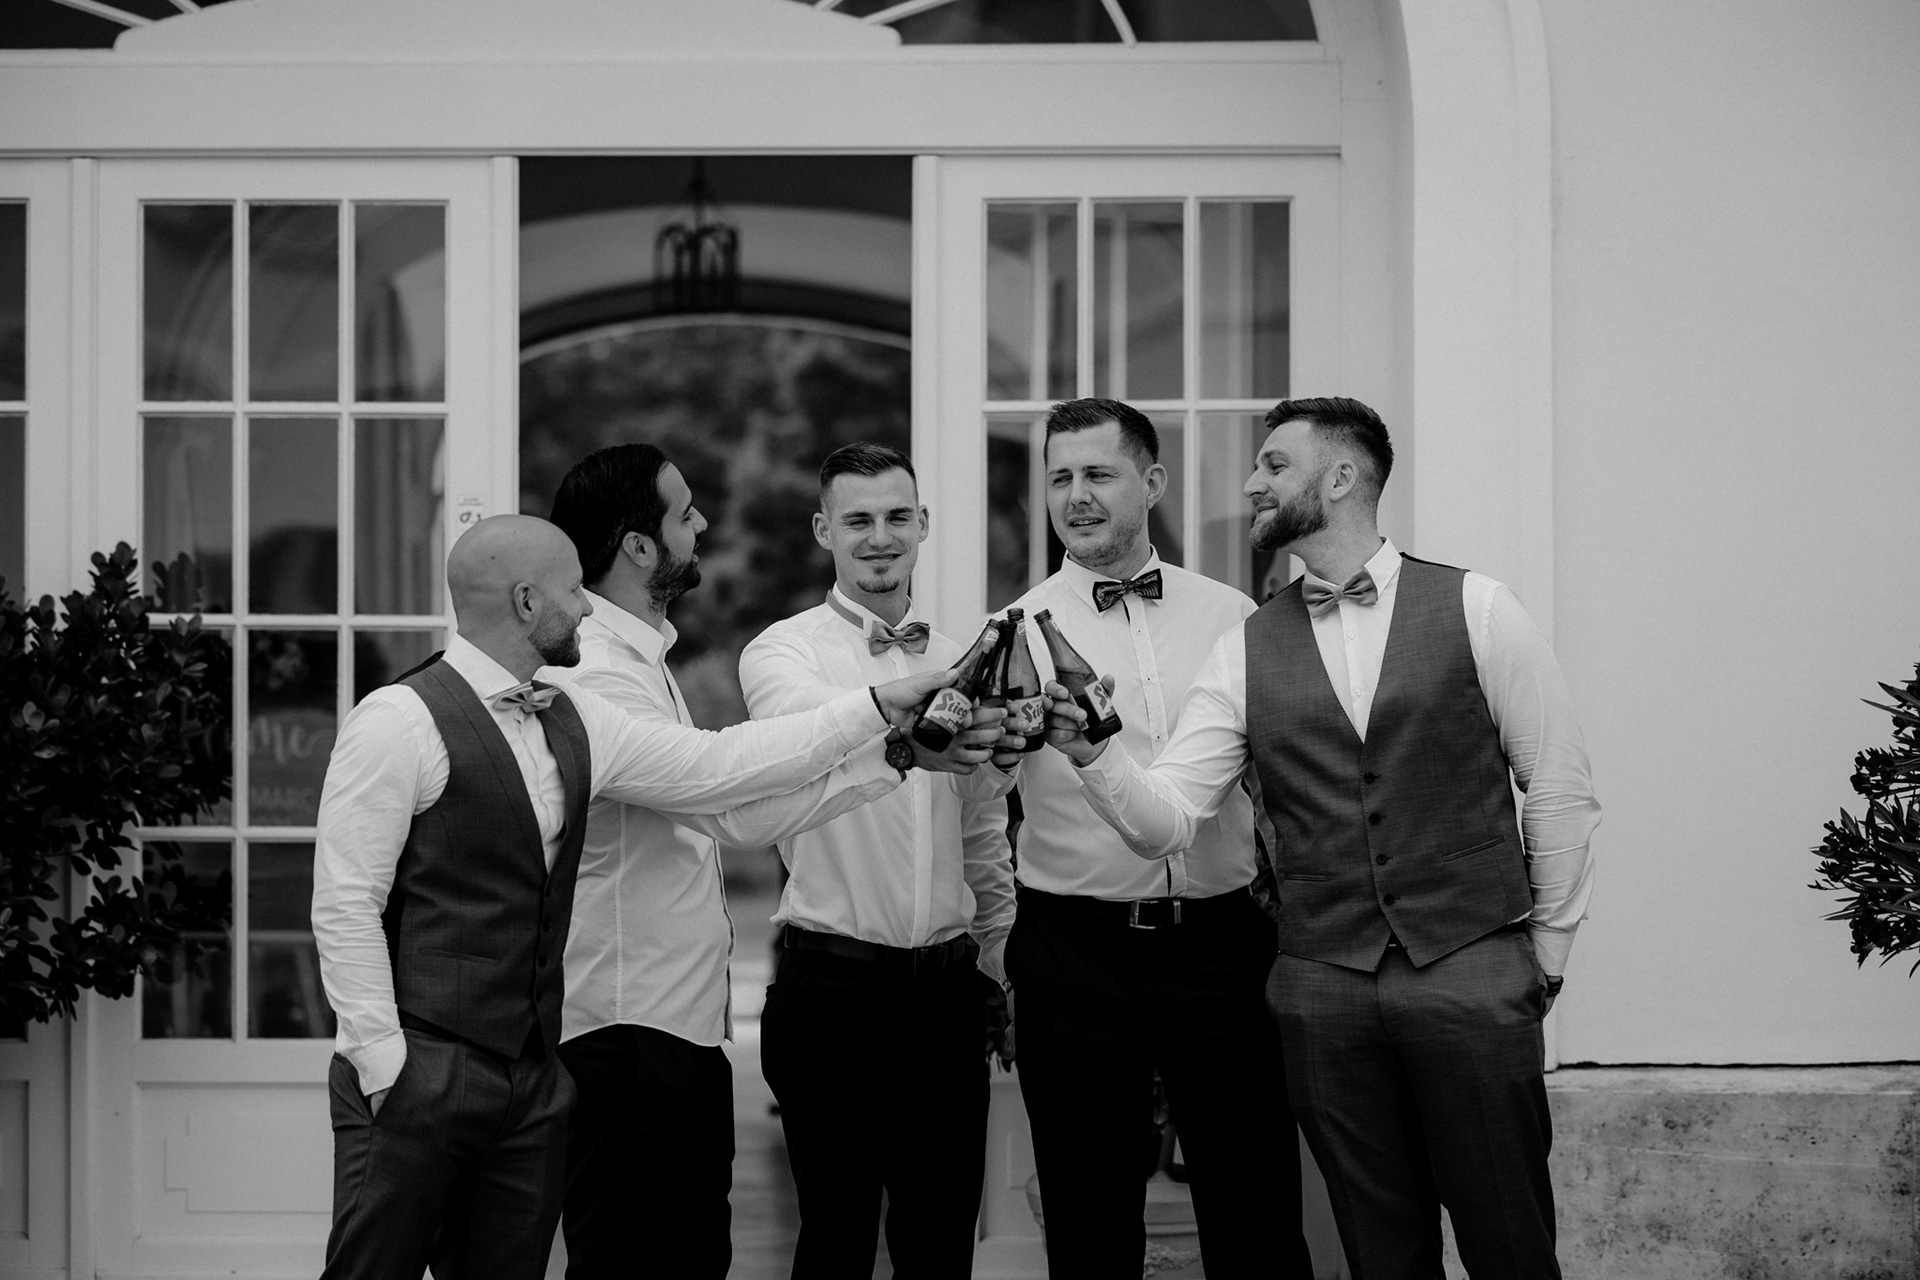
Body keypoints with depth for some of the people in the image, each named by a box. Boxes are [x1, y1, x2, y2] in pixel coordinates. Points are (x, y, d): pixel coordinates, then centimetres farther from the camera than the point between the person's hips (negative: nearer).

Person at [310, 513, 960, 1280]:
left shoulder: (574, 724, 12)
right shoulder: (401, 721, -10)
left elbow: (716, 768, 16)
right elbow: (344, 906, -12)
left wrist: (883, 706, 13)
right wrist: (385, 1066, -15)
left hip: (532, 1075, 7)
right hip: (416, 1073, -7)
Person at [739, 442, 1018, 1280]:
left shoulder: (959, 664, 11)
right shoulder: (784, 652, -6)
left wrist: (1002, 964, 15)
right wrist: (904, 739, -51)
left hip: (949, 984, 5)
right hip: (834, 983, -4)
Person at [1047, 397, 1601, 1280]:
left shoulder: (1474, 610, 0)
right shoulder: (1247, 651, 7)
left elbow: (1559, 790, 3)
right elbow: (1166, 820, 0)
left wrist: (1545, 956, 4)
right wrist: (1090, 752, -19)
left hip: (1473, 975, -2)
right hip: (1324, 990, 3)